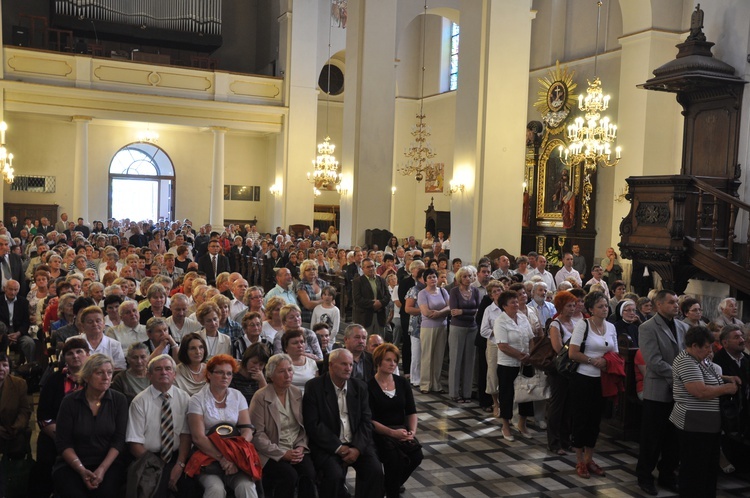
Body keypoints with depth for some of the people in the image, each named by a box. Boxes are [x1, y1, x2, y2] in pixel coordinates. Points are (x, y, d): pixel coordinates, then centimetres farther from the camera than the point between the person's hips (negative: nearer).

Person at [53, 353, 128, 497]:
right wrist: (82, 470, -15)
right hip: (72, 464, 0)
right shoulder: (70, 401, -2)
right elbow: (63, 442, -3)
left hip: (108, 463, 0)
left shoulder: (119, 400, 0)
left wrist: (102, 469, -16)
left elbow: (119, 439, -3)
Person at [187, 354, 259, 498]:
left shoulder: (238, 396, 10)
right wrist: (222, 458, -18)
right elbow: (198, 437, -8)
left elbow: (247, 431, 1)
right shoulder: (197, 400, 1)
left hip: (235, 456, 2)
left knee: (246, 486, -27)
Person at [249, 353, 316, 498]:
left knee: (309, 473, -24)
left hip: (296, 450, 4)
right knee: (290, 475, -29)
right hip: (271, 454, -4)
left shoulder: (297, 393, 9)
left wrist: (301, 447, -6)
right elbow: (257, 434, -10)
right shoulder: (260, 397, -6)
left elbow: (304, 426, 12)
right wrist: (282, 453, -16)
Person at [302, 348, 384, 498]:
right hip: (327, 445, -4)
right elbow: (313, 425, -11)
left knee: (375, 470, -19)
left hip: (356, 444, 4)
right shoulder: (314, 387, -5)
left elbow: (366, 421, 5)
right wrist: (338, 448, -16)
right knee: (334, 474, -29)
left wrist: (358, 448, -11)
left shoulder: (359, 387, 9)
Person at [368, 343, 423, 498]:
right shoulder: (369, 386, -9)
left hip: (402, 430, 5)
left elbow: (411, 411, 8)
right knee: (395, 456, -31)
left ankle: (391, 484, 9)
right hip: (379, 432, -5)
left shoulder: (402, 382, 8)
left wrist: (412, 431, -11)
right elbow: (370, 420, -12)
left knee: (416, 455, -20)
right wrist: (392, 433, -22)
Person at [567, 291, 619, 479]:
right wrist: (593, 361, -15)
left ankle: (589, 458, 26)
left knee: (595, 418, 13)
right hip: (583, 378, -5)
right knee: (581, 418, 4)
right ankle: (579, 461, 17)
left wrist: (607, 362, -6)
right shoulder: (583, 325, -10)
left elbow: (615, 354, 14)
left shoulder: (611, 327, 6)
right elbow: (572, 353, -15)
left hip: (601, 379, 5)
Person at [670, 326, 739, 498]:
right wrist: (726, 388, -16)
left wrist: (726, 379, 10)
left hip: (708, 423, 10)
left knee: (710, 466, 19)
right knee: (694, 470, 2)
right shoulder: (686, 363, -21)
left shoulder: (700, 359, 10)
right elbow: (701, 391, -29)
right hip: (695, 425, -10)